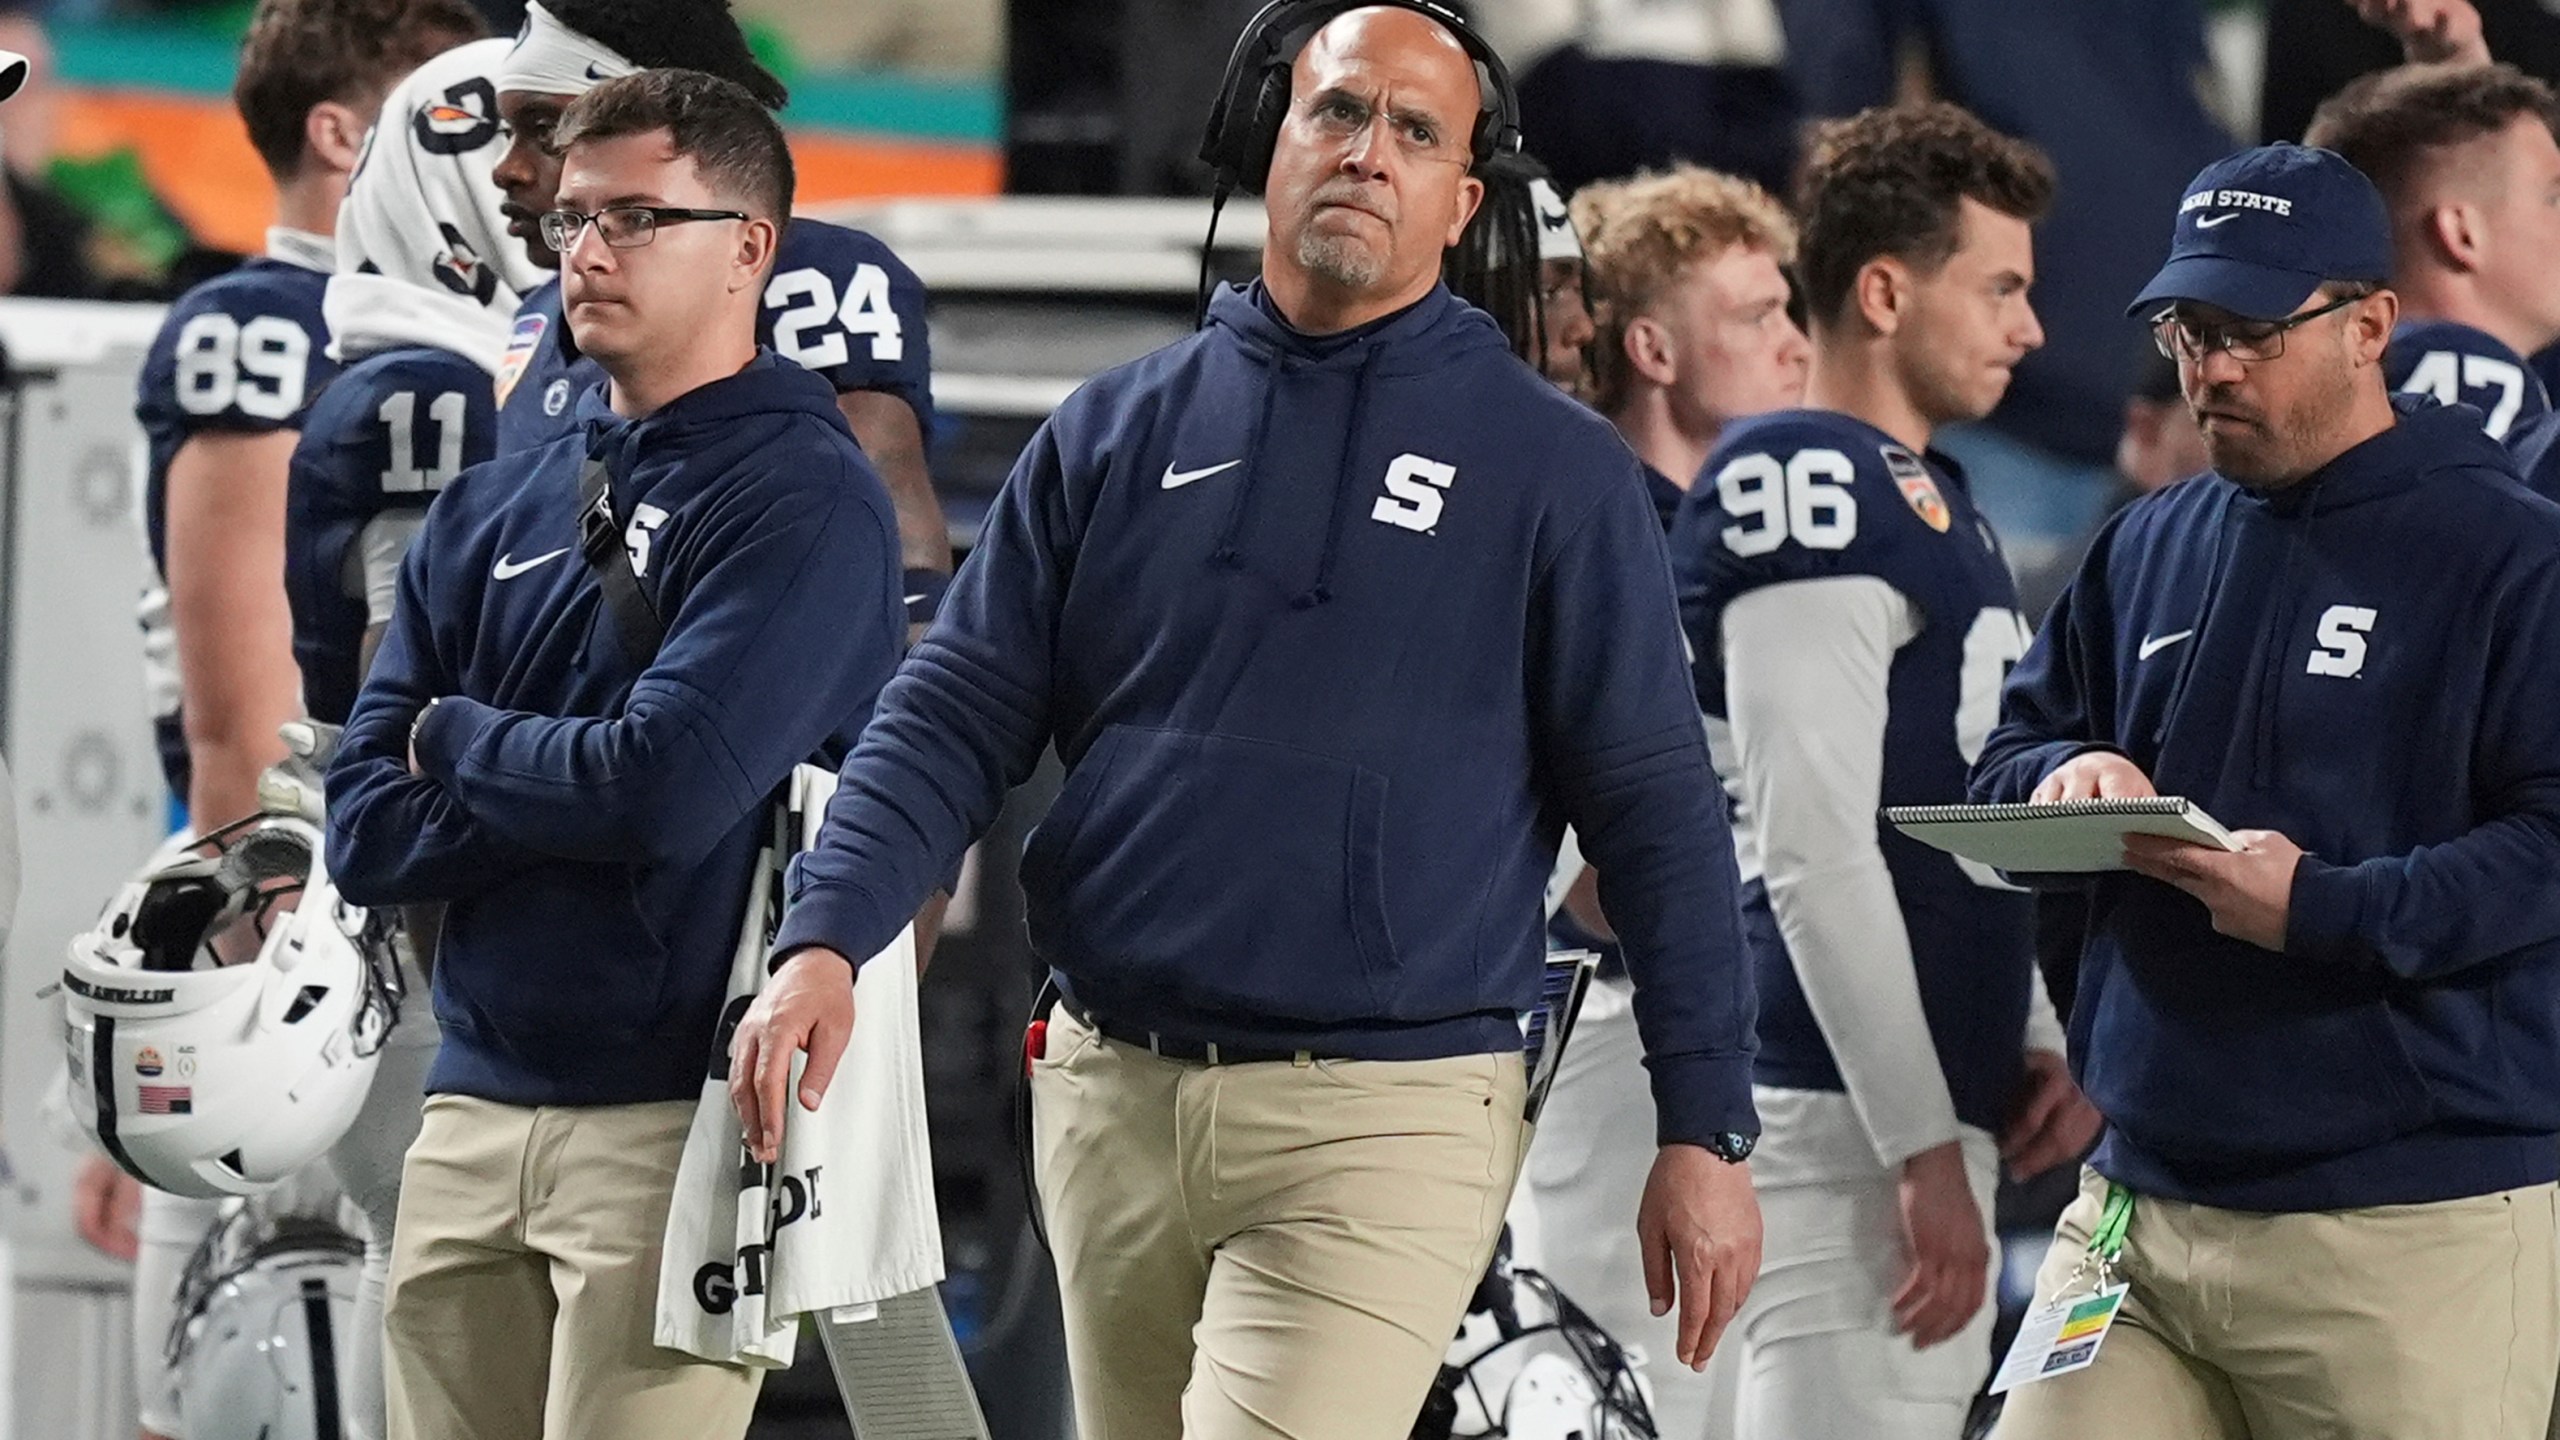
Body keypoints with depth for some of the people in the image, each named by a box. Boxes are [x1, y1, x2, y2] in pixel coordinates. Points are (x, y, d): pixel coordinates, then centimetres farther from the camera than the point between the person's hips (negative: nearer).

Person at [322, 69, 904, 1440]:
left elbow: (672, 788, -19)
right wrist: (571, 791, -8)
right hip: (473, 1111, 7)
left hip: (674, 1119, -6)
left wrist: (461, 743, -1)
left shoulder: (806, 501, -6)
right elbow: (366, 834, 7)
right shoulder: (492, 507, 15)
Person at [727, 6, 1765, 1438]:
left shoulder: (1552, 469, 2)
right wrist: (826, 944, -10)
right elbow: (957, 717, 7)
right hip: (1116, 1093, 5)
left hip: (1388, 1116, -4)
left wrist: (1707, 1131, -3)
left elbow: (1654, 807, 1)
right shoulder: (1116, 435, 11)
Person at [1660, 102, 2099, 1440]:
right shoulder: (1811, 494, -13)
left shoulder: (1934, 501, 18)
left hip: (1939, 1110, 10)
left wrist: (2040, 1048, 11)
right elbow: (1812, 854, -19)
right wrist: (1924, 1152, -21)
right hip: (1844, 1123, -10)